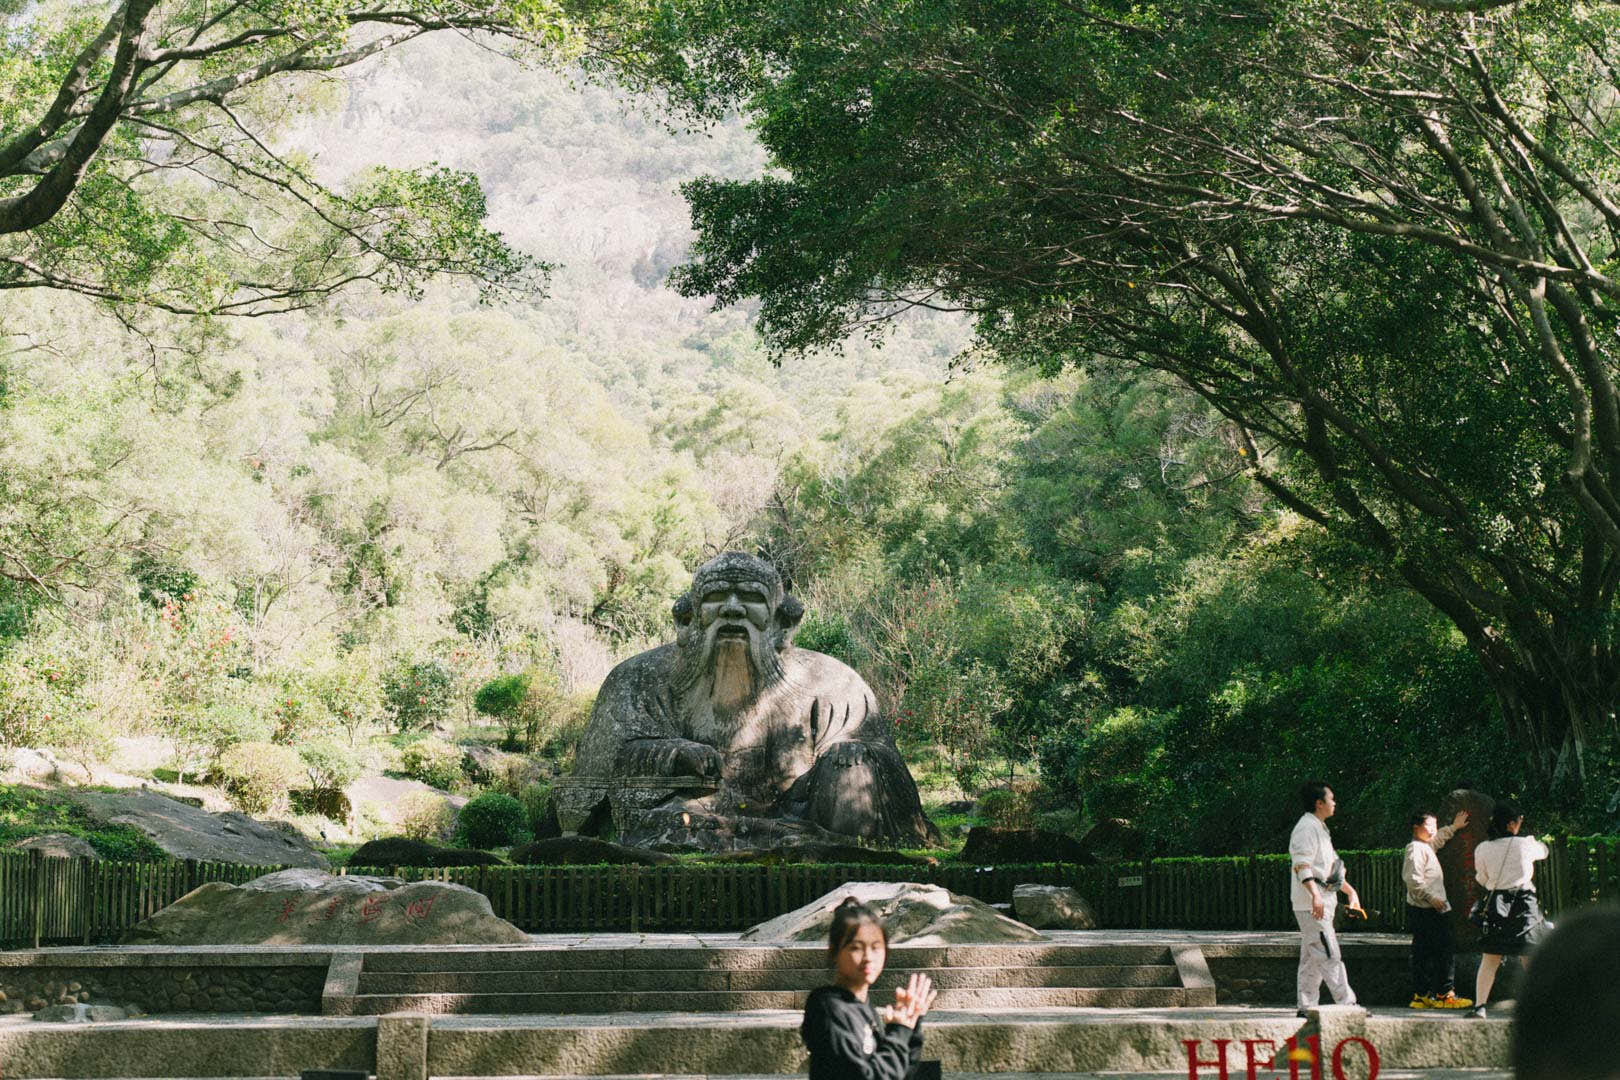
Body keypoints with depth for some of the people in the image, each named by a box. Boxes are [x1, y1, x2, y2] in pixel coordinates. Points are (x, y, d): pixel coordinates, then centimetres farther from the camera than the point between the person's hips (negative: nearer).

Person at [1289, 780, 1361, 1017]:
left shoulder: (1319, 828, 21)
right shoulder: (1306, 828, -12)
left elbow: (1331, 868, 31)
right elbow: (1302, 865, -25)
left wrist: (1351, 891, 31)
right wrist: (1315, 894, -36)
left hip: (1322, 903, 11)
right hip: (1311, 902, -11)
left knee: (1312, 957, 10)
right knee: (1330, 955, -10)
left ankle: (1306, 1006, 13)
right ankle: (1347, 1004, -10)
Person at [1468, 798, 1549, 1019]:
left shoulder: (1483, 849, -2)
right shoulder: (1524, 845, -7)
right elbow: (1543, 851, 16)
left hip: (1495, 904, 2)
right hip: (1524, 906, -2)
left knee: (1489, 961, 7)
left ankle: (1479, 1006, 2)